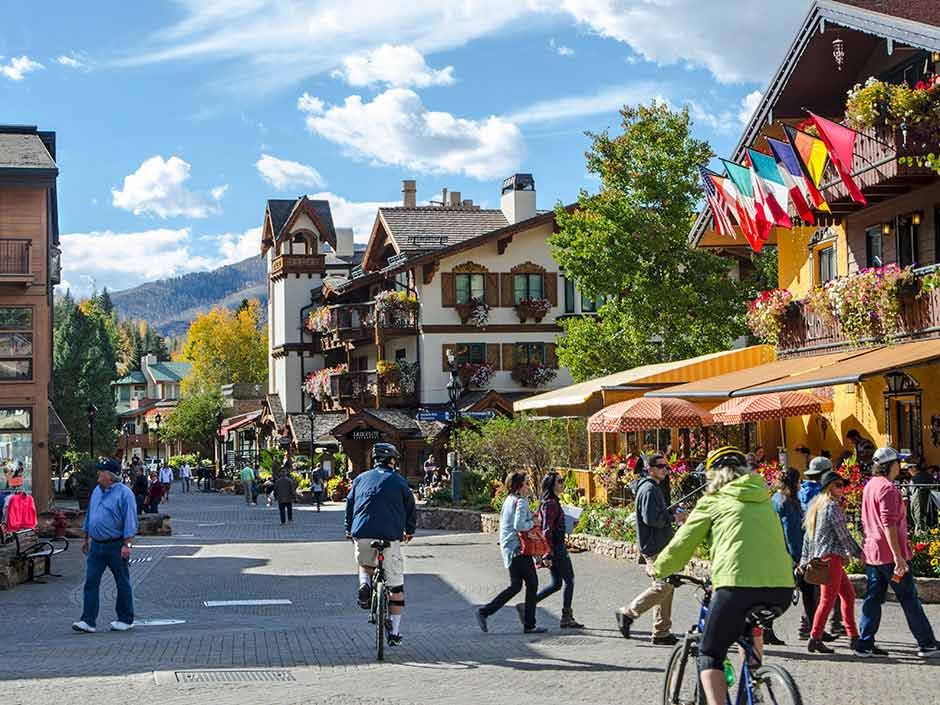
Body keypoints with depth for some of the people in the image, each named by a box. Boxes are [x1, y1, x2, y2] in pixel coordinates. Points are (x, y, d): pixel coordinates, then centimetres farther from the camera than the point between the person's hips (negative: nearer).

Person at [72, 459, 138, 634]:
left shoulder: (124, 493, -12)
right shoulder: (96, 491, 11)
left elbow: (130, 521, -15)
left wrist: (127, 545, -21)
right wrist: (86, 539, 21)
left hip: (116, 546, -6)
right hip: (96, 545, 6)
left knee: (122, 583, 6)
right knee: (91, 582, -2)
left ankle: (125, 619, 16)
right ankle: (88, 621, -3)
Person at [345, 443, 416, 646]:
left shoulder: (361, 479, 15)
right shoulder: (399, 481, 8)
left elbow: (349, 504, 19)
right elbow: (410, 507, 13)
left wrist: (349, 529, 30)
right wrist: (409, 531, 28)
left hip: (362, 533, 3)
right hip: (390, 535, -2)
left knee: (365, 564, 33)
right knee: (395, 585, 7)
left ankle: (364, 584, -1)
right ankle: (395, 632, 6)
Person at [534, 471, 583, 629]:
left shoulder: (552, 502, 14)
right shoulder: (551, 503, -17)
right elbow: (547, 530, -21)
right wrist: (548, 555, -23)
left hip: (556, 547, 10)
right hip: (556, 548, -10)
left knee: (556, 583, 12)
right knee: (569, 580, 0)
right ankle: (566, 618, 5)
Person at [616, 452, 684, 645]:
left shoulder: (654, 488, 20)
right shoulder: (649, 489, -14)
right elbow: (651, 518, -24)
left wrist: (673, 513, 11)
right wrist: (673, 517, -14)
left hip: (660, 546, 11)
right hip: (654, 548, -11)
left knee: (665, 587, 10)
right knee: (663, 586, -14)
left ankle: (662, 633, 15)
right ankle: (628, 613, -4)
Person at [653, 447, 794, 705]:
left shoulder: (713, 502, 11)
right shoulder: (764, 500, 24)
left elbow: (681, 544, 11)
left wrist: (658, 569, 30)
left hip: (738, 584, -5)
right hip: (781, 588, 5)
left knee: (710, 654, 8)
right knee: (752, 624, 37)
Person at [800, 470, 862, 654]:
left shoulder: (816, 506, 17)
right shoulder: (832, 506, -10)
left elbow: (808, 536, 18)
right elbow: (844, 534, -11)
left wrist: (804, 561, 19)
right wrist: (858, 553, -2)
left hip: (819, 556, 10)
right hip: (831, 556, -10)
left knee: (849, 594, 14)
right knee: (828, 599, -7)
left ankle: (853, 637, 15)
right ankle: (815, 638, -8)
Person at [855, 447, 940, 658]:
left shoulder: (869, 486, 15)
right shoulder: (887, 488, -15)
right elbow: (889, 524, -22)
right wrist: (898, 557, -23)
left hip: (871, 552, 9)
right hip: (889, 553, -9)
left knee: (873, 598, 8)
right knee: (909, 599, -1)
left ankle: (865, 644, 6)